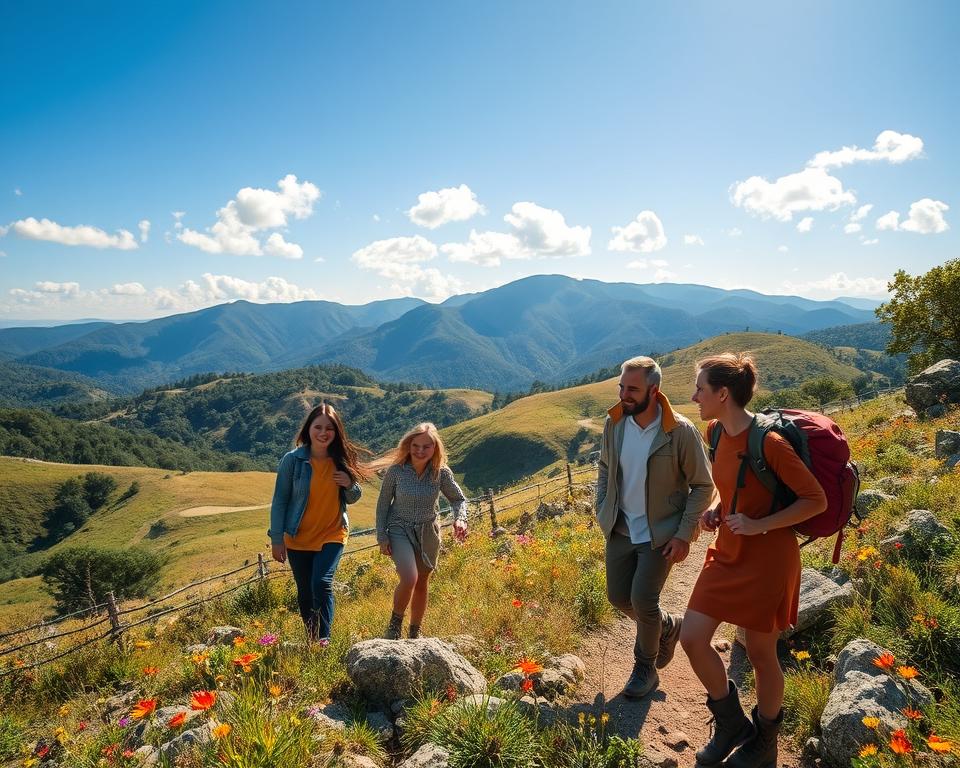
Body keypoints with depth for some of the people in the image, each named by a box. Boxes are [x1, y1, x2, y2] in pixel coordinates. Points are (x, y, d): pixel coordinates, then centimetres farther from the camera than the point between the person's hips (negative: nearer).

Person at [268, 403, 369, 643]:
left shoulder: (342, 460, -5)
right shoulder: (293, 460, -12)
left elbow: (353, 499, 6)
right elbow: (280, 501, -6)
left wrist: (350, 485, -16)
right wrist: (277, 539, -7)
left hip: (332, 535, 0)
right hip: (298, 539, 0)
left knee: (322, 584, -20)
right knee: (305, 593, 13)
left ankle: (324, 640, -8)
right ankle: (311, 641, 32)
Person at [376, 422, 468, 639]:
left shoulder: (442, 473, -11)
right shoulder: (396, 471, -15)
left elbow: (458, 499, 3)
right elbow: (383, 504, -3)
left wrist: (460, 518, -17)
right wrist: (382, 536, -5)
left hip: (428, 534, 3)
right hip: (400, 530, -3)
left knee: (422, 585, 15)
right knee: (409, 578, -23)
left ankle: (415, 633, 37)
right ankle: (395, 624, 5)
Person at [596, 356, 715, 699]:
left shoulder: (681, 432, -20)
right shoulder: (614, 422, -7)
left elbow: (703, 486, -11)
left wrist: (684, 534, -14)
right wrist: (602, 511, 5)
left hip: (660, 533, -5)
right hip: (621, 529, 5)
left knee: (642, 600, -6)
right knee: (618, 597, 10)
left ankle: (645, 667, 24)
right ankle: (667, 626, 41)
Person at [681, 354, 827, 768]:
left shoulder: (769, 442, -23)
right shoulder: (716, 432, 0)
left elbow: (817, 500, -17)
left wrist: (758, 525, -24)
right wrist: (717, 510, -1)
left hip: (767, 558, -7)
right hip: (728, 553, 7)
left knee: (760, 653, 10)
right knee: (692, 639, 2)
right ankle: (731, 725, 27)